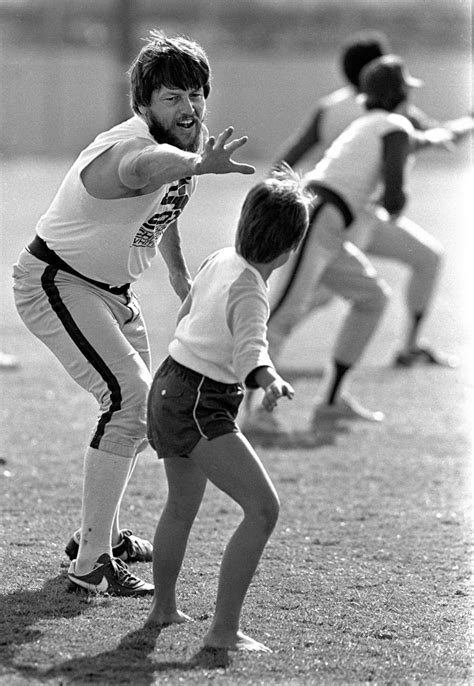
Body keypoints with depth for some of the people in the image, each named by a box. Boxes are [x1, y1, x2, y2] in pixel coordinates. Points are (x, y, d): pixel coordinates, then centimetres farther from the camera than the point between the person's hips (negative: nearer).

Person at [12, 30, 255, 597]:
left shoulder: (186, 142, -3)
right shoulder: (125, 149, -32)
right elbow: (147, 167, -60)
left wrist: (178, 272, 26)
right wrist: (198, 164, -80)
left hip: (111, 288, 10)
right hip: (56, 285, -10)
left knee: (144, 403, 19)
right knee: (131, 399, -22)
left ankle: (100, 533, 37)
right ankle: (90, 563, -19)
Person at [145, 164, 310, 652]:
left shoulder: (218, 261, 5)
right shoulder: (249, 291, -20)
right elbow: (249, 351, -37)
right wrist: (269, 381, -55)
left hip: (169, 387, 10)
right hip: (199, 406, -10)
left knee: (182, 506, 28)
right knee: (263, 508, -15)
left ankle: (163, 608, 45)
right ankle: (223, 631, -18)